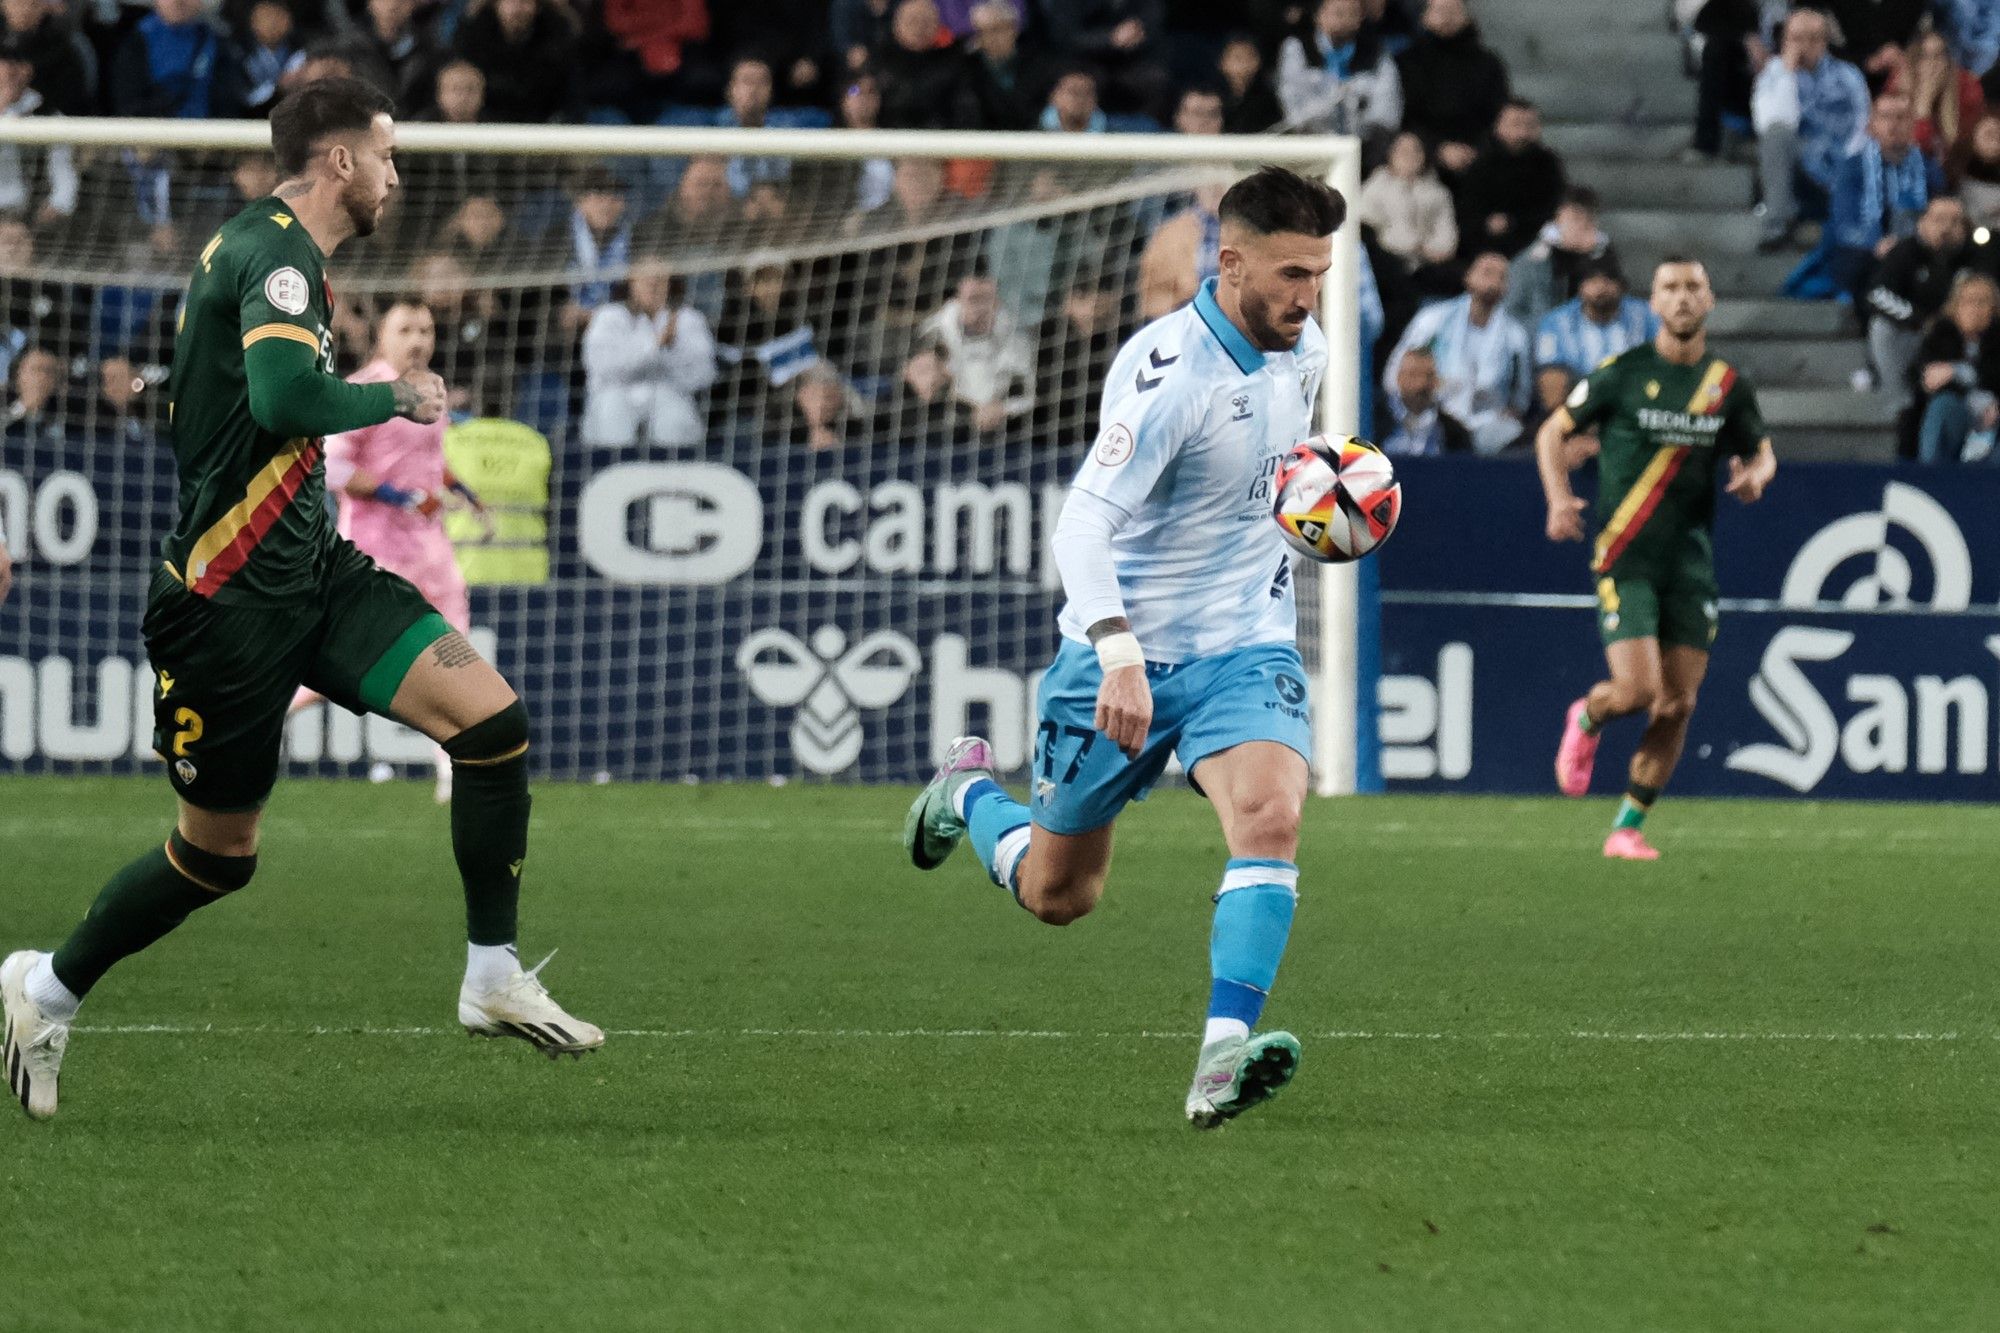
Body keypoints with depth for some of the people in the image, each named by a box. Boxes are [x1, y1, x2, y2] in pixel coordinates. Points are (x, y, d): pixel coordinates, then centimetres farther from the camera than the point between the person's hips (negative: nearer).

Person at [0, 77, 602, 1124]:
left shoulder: (264, 245, 13)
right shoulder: (277, 252, -17)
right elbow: (285, 395, -33)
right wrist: (396, 398, -18)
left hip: (310, 567, 9)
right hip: (229, 596, -9)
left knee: (490, 715, -10)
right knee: (218, 851, 4)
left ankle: (494, 979, -2)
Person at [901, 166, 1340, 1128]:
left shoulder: (1303, 349, -1)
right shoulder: (1169, 371, -24)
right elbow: (1083, 525, -32)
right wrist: (1117, 649, -45)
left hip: (1244, 648, 4)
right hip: (1123, 656, -4)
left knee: (1270, 813, -27)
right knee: (1056, 895, 12)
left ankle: (1223, 1057, -33)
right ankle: (968, 793, 46)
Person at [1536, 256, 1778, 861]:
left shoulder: (1728, 385, 5)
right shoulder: (1622, 374, -4)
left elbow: (1761, 450, 19)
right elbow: (1553, 431, 5)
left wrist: (1755, 474, -5)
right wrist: (1559, 496, -11)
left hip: (1691, 561, 4)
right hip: (1626, 557, -4)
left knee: (1677, 705, -1)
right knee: (1639, 690, -16)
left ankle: (1628, 828, 12)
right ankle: (1586, 719, 20)